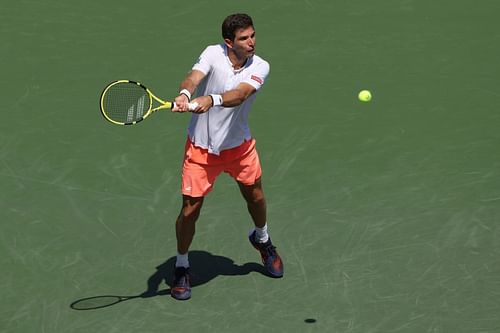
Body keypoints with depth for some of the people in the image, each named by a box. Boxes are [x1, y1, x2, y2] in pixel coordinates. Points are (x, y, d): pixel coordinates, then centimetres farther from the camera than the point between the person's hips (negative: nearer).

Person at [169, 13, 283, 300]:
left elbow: (239, 95, -33)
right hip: (201, 146, -2)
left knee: (255, 195, 18)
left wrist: (211, 99, -53)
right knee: (190, 208, -3)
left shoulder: (260, 67, -15)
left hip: (239, 144, 3)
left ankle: (262, 239, 51)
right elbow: (194, 78, -35)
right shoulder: (213, 54, -17)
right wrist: (185, 94, -59)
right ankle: (182, 268, 19)